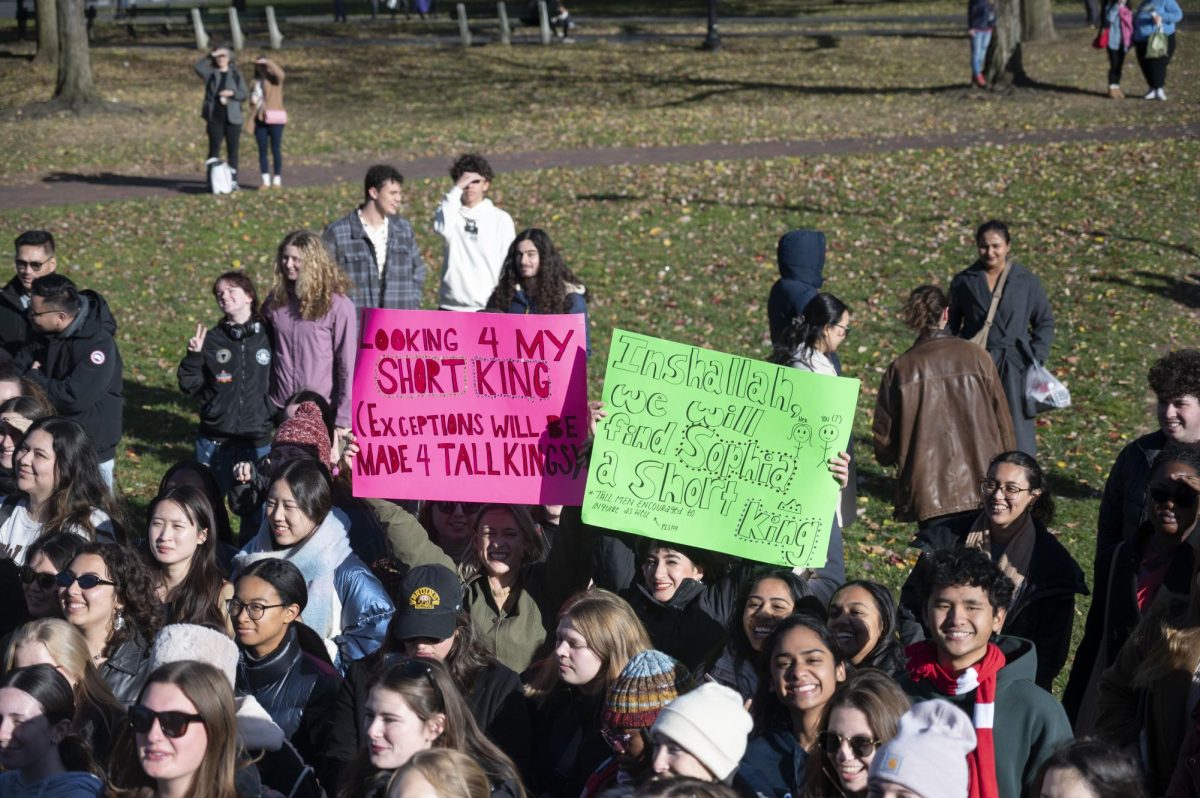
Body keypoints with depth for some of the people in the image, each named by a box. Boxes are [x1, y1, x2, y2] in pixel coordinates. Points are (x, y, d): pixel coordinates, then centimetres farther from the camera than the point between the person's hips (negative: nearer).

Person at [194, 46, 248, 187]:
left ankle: (233, 180, 7)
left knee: (233, 150, 3)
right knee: (214, 149, 0)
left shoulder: (236, 75, 7)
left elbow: (245, 93, 3)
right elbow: (197, 67, -12)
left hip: (232, 117, 0)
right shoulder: (211, 73, 6)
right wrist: (211, 55, -15)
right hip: (215, 117, 0)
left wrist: (232, 93, -14)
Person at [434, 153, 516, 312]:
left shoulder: (501, 219, 3)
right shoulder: (450, 213, 6)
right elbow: (442, 228, -18)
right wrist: (457, 189, -13)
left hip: (488, 308, -1)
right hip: (451, 306, 1)